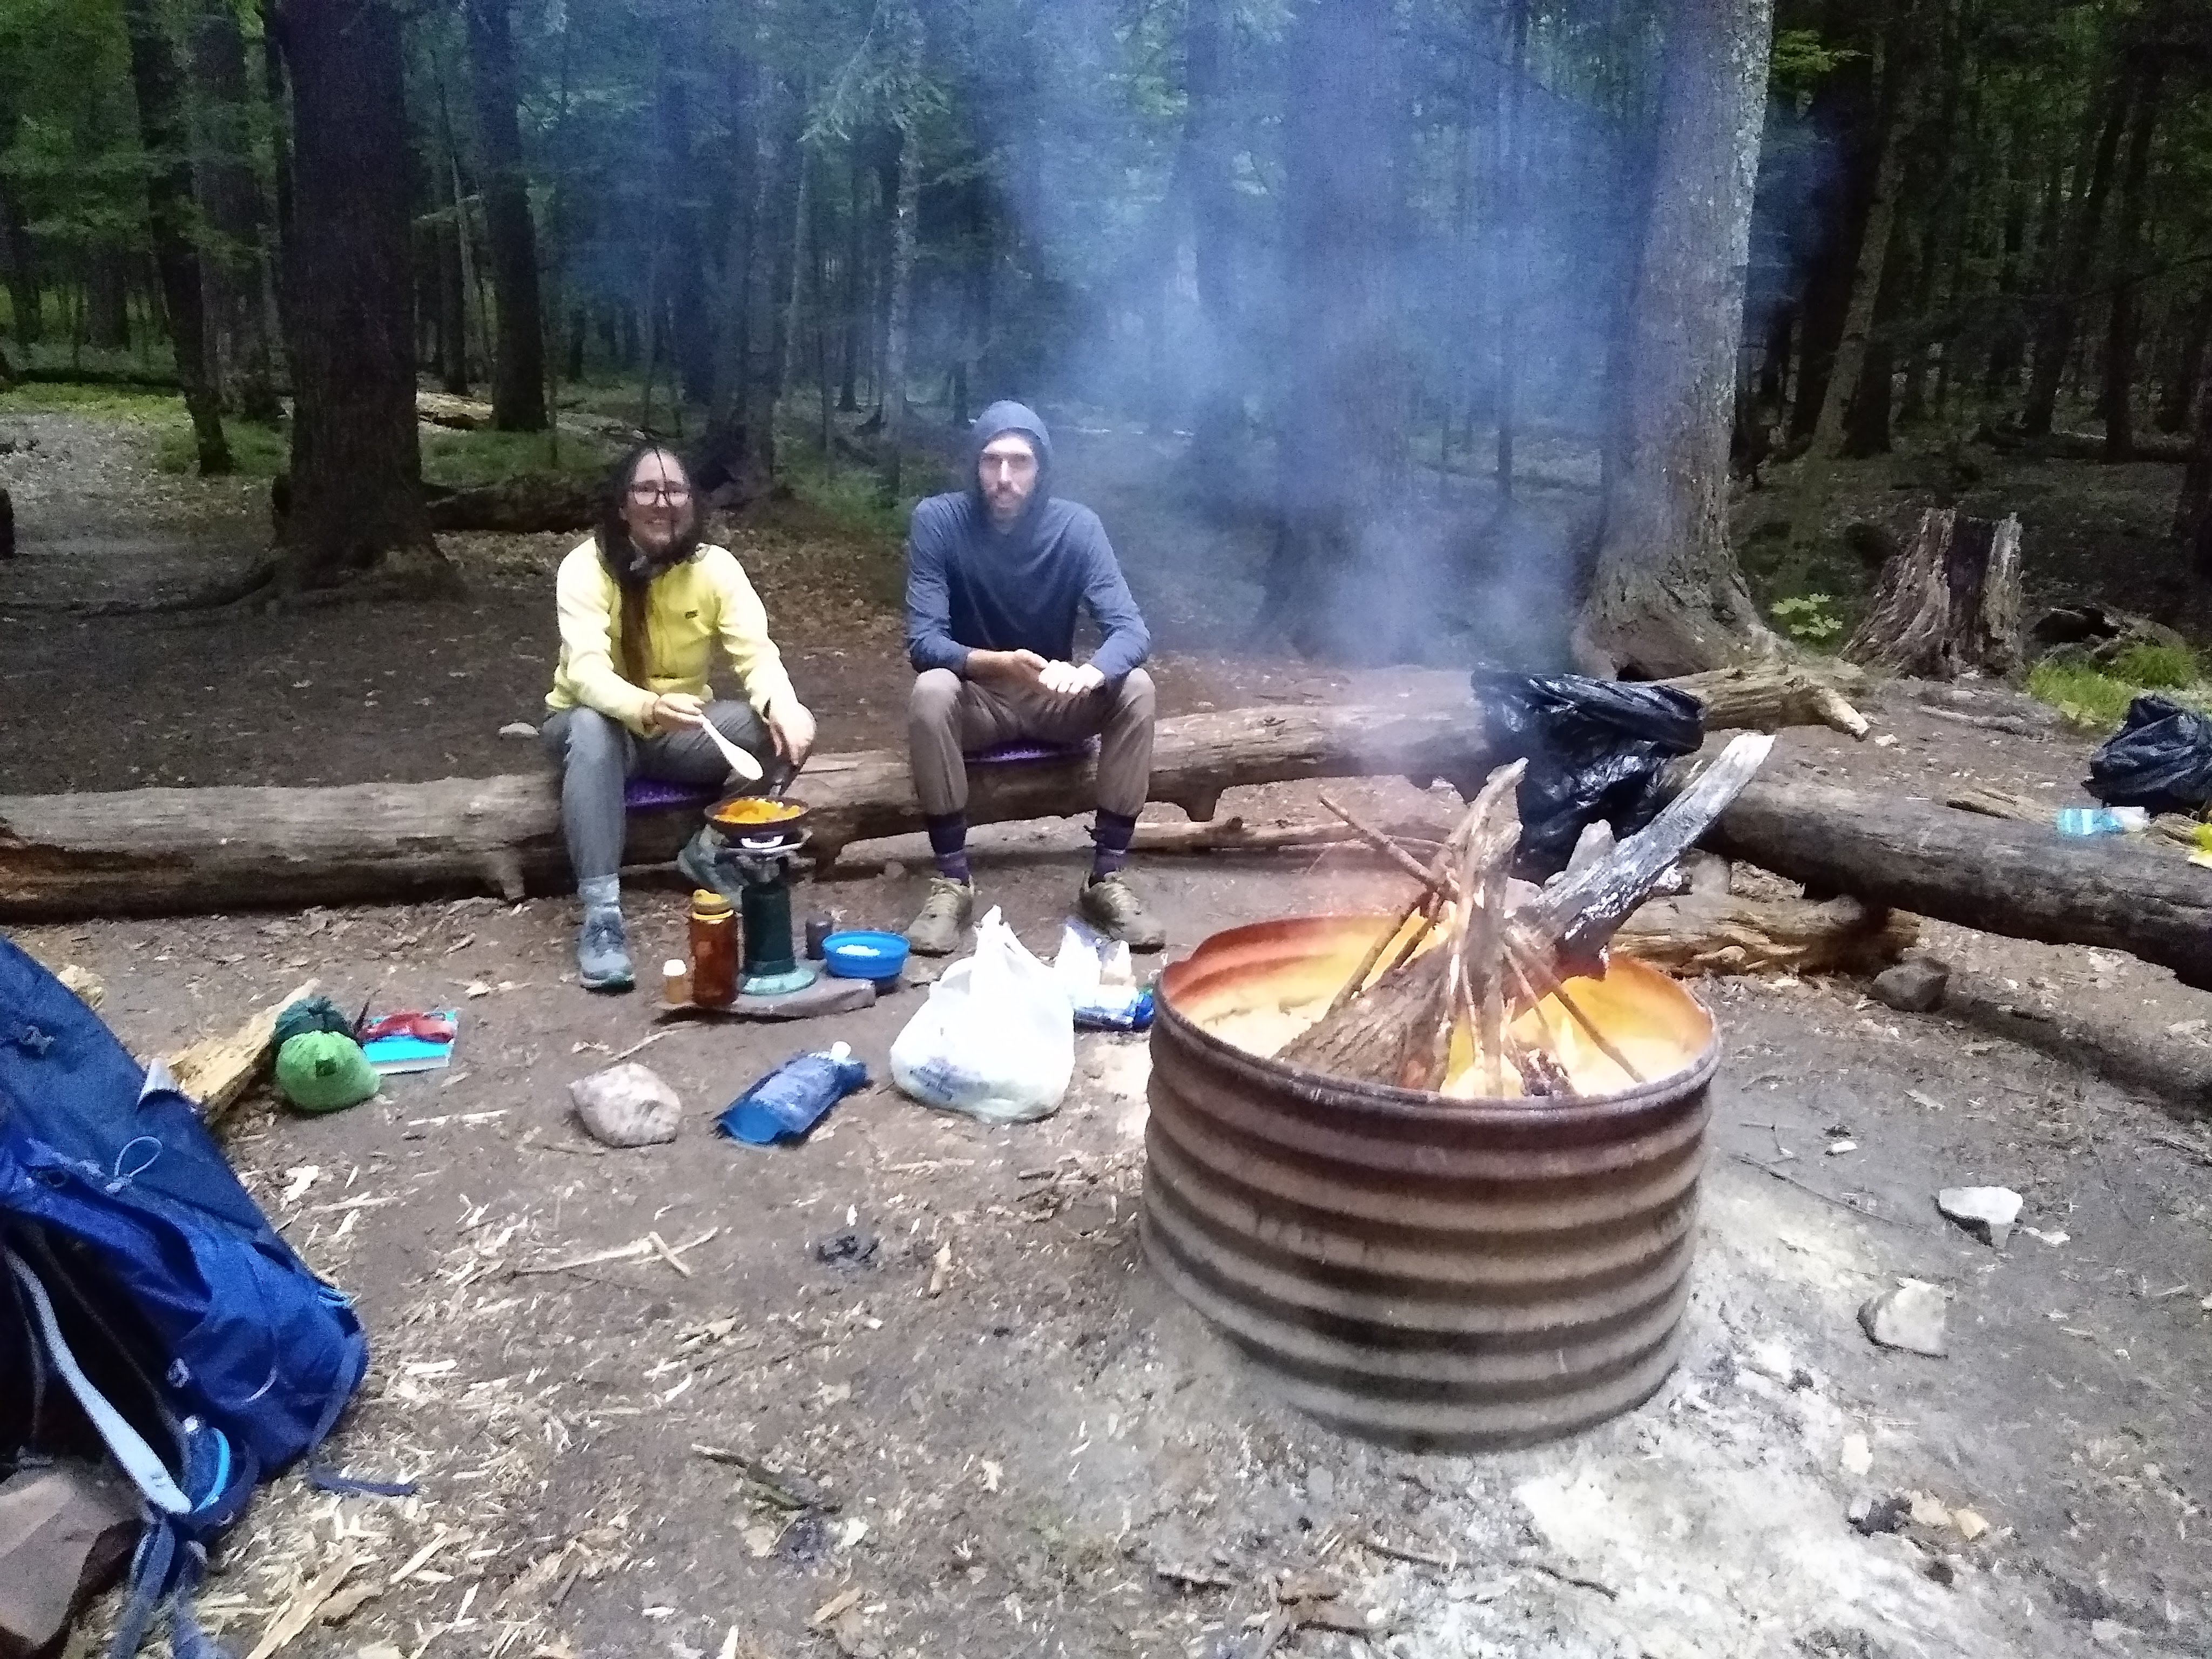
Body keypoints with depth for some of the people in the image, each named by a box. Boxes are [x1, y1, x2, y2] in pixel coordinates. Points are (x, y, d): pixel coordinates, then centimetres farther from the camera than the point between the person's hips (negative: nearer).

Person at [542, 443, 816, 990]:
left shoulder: (715, 566, -10)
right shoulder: (586, 567, -19)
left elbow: (757, 653, -19)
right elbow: (585, 671, -33)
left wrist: (782, 705, -44)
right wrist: (647, 708, -55)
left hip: (681, 729, 3)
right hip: (604, 723, -3)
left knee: (788, 729, -22)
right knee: (591, 727, -39)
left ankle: (713, 853, -7)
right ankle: (601, 913, -37)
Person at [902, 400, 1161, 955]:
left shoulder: (1076, 526, -14)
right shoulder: (938, 520, -17)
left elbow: (1131, 629, -22)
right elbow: (923, 642, -23)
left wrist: (1091, 673, -46)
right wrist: (997, 664, -44)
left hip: (1053, 698, 2)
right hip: (976, 700, -1)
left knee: (1135, 687, -26)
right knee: (930, 692, -34)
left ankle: (1107, 877, -17)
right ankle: (952, 878, -21)